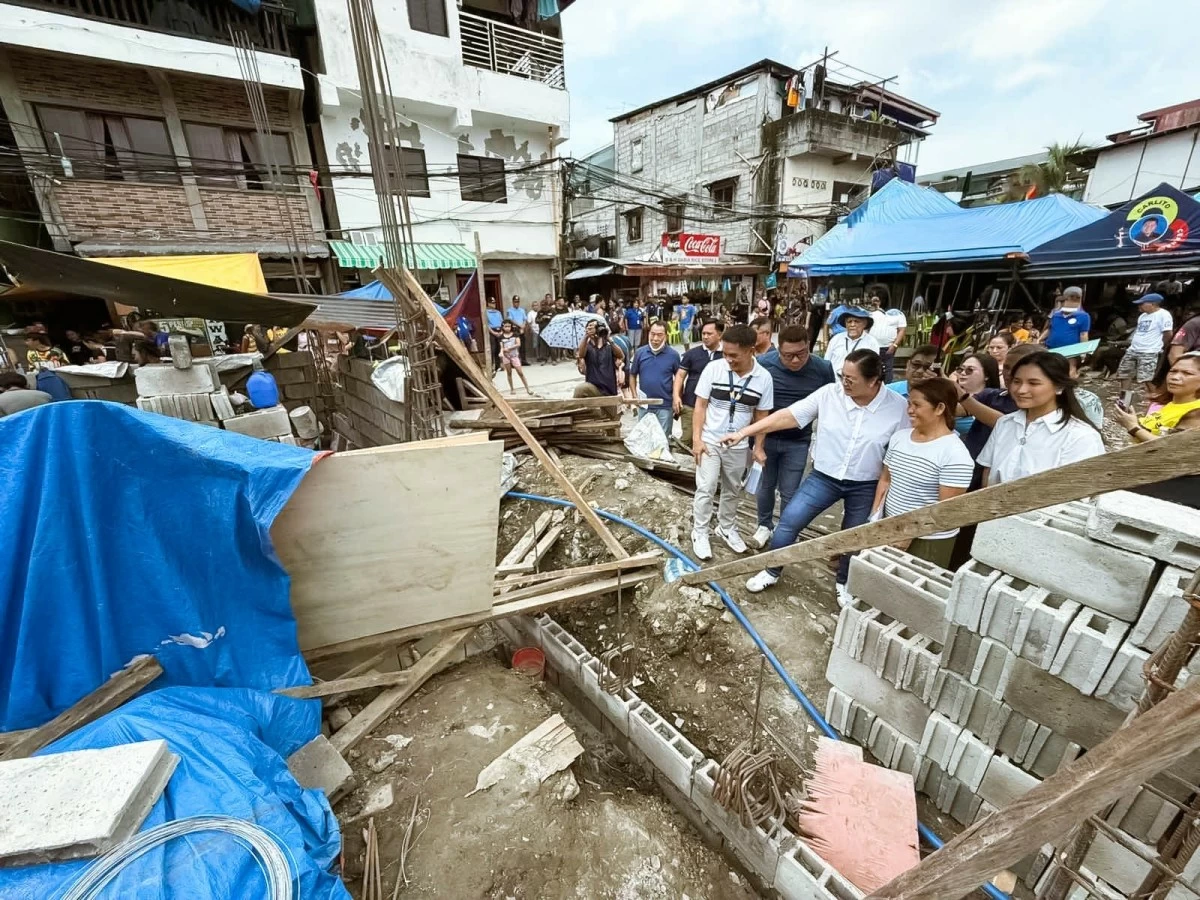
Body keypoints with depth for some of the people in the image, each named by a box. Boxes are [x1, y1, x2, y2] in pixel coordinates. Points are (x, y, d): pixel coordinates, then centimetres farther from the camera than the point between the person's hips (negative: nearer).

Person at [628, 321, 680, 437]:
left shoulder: (673, 354, -6)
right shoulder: (640, 352, -1)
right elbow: (632, 375, 8)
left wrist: (676, 399, -2)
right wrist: (635, 396, -1)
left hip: (665, 405, -2)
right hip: (644, 405, 2)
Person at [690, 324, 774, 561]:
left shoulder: (764, 378, -10)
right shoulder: (713, 368, -14)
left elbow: (761, 415, 0)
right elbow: (700, 405, -9)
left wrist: (758, 446, -1)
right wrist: (697, 439, -13)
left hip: (738, 445, 2)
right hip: (710, 440, -2)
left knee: (732, 491, 17)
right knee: (706, 489, -1)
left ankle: (726, 528, 37)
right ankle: (699, 533, 16)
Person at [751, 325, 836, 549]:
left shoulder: (823, 369, -11)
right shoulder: (763, 363, -15)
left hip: (798, 442, 0)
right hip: (766, 437, 0)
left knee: (789, 493, 8)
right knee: (765, 485, 16)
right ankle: (765, 526, 38)